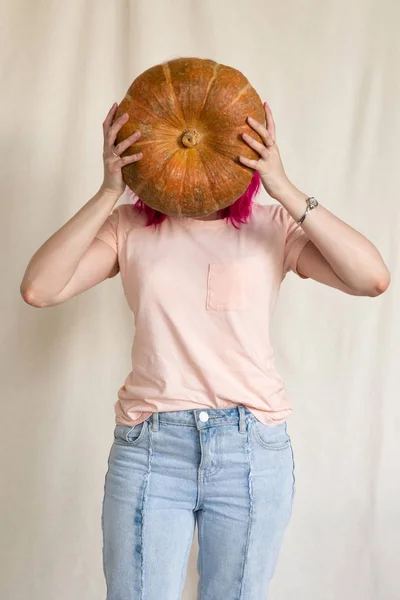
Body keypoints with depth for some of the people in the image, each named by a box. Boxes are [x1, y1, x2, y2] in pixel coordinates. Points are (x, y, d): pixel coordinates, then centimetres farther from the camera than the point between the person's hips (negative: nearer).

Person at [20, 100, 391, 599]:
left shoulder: (273, 227, 2)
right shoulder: (128, 227, 4)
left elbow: (373, 278, -12)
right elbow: (38, 289, -8)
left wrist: (285, 189, -15)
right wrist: (108, 193, -11)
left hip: (253, 450, 1)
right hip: (147, 448, 0)